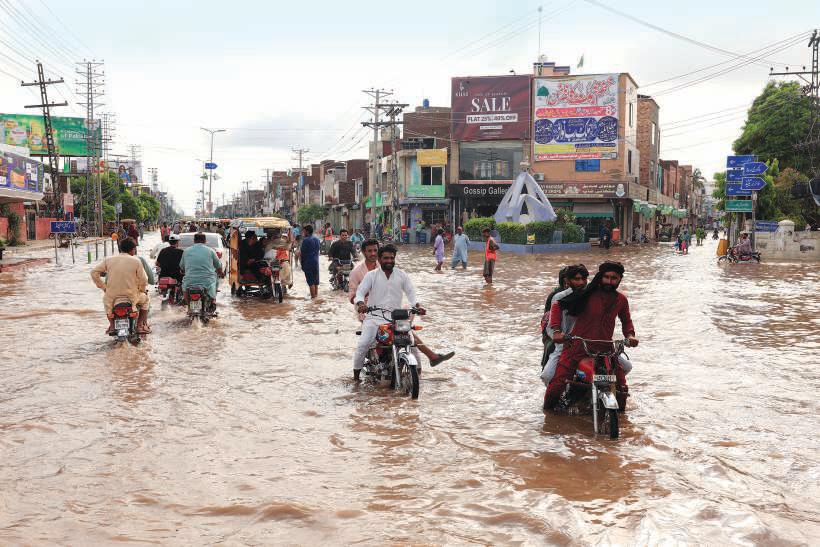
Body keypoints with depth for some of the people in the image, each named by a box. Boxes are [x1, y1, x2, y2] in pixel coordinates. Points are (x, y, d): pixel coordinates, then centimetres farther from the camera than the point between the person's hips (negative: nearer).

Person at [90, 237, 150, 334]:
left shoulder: (109, 260, 1)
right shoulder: (136, 261, -6)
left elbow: (94, 272, 2)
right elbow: (143, 280, -6)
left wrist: (103, 287, 11)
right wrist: (141, 290, 15)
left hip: (112, 296, 2)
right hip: (131, 296, -2)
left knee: (105, 299, 38)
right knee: (145, 299, 30)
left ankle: (112, 325, 30)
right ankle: (140, 325, 21)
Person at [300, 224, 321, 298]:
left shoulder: (305, 240, -12)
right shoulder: (317, 240, 10)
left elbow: (302, 253, -10)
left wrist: (302, 263, -1)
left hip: (308, 263, -7)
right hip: (316, 262, 7)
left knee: (310, 281, -4)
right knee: (316, 281, 13)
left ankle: (313, 296, -6)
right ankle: (316, 295, 17)